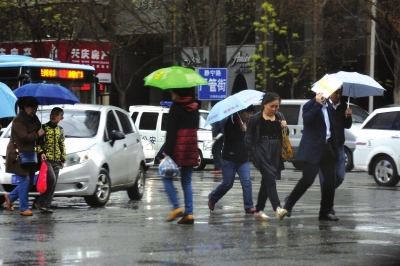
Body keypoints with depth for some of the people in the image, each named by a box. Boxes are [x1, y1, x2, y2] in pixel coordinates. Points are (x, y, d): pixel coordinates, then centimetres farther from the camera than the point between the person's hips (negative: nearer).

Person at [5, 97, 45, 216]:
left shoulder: (33, 119, 12)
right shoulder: (19, 121, -15)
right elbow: (24, 137, -24)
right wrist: (37, 134, -12)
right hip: (18, 155, -9)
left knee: (29, 181, 11)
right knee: (24, 181, -9)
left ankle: (10, 197, 31)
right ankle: (24, 208, -3)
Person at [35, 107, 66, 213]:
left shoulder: (60, 130, 15)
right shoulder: (44, 128, -1)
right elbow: (38, 142, -3)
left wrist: (63, 159, 16)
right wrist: (41, 152, -18)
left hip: (57, 161, 6)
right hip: (46, 159, -6)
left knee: (53, 184, 1)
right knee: (52, 179, -21)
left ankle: (46, 205, 6)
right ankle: (41, 202, -12)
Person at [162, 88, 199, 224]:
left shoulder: (176, 107, -10)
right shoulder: (194, 107, 11)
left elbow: (171, 130, -14)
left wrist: (167, 151, -14)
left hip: (178, 147, -6)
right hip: (191, 148, 6)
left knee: (167, 177, 7)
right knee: (187, 181, 10)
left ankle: (176, 207, -8)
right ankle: (189, 213, 2)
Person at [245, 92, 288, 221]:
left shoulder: (279, 117, 12)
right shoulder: (256, 119, -3)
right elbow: (249, 138, -1)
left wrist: (284, 127, -2)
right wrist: (253, 154, -8)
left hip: (276, 153, 6)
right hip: (262, 152, -6)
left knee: (266, 181, 9)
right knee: (270, 178, -19)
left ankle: (259, 210, 16)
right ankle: (277, 208, -31)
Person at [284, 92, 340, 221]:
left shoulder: (329, 107, 13)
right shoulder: (310, 105, -6)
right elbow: (307, 119, -25)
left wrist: (334, 149, 16)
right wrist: (318, 104, -25)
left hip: (328, 148, 7)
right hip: (313, 149, -7)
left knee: (330, 180, 2)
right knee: (308, 179, -8)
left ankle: (325, 212, 8)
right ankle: (289, 202, 12)